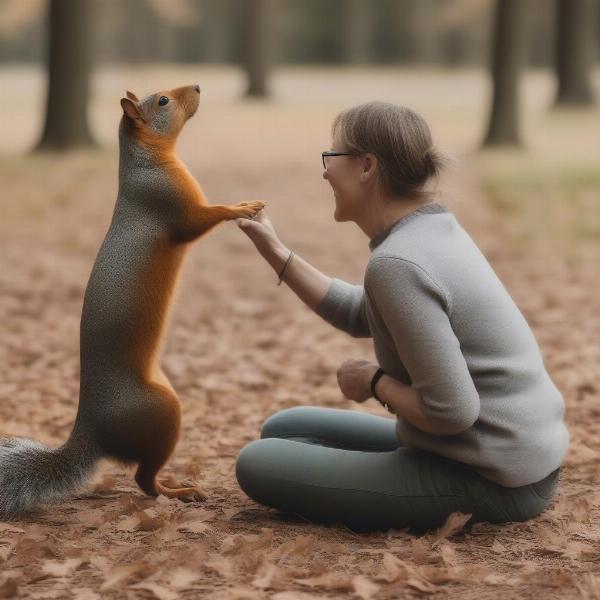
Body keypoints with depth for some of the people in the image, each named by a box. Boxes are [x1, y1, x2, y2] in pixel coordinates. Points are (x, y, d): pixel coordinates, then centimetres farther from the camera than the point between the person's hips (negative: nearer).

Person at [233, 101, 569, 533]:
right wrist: (275, 252, 14)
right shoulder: (434, 228, 6)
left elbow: (451, 412, -27)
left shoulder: (396, 264, -24)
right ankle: (452, 513, 8)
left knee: (258, 465, -5)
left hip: (491, 483, -10)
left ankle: (449, 517, -5)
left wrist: (375, 382, -9)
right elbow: (359, 316, 20)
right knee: (283, 431, 19)